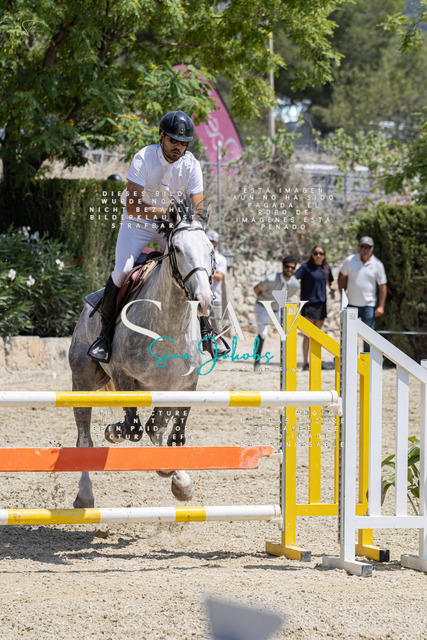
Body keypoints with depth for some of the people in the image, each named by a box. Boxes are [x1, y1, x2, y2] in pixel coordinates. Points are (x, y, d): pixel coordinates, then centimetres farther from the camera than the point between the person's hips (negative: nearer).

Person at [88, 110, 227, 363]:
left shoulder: (192, 165, -11)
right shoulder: (144, 158, -20)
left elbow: (198, 209, -14)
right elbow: (133, 207, -26)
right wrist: (165, 211, -34)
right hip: (139, 222, -3)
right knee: (122, 270, -21)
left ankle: (206, 332, 4)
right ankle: (106, 335, -5)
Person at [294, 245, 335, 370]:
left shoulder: (326, 268, 10)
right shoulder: (306, 267, -6)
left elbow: (330, 281, 27)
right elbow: (293, 277, -17)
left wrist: (332, 289, 6)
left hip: (321, 303, 5)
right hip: (308, 302, -5)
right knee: (308, 334, -10)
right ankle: (305, 363, -8)